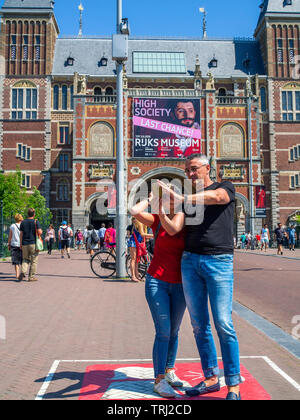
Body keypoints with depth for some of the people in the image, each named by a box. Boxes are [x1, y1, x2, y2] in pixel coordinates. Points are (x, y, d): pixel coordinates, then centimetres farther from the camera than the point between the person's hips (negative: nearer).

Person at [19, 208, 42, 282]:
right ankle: (31, 276, 5)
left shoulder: (23, 222, 7)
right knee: (34, 260, 5)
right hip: (33, 243, -3)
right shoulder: (36, 222, -4)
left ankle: (23, 272, -9)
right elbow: (39, 232, -13)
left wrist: (20, 244, 11)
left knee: (25, 259, 15)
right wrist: (41, 231, 11)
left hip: (25, 243, 4)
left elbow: (21, 234, 6)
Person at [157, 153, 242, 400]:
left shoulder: (226, 187, 8)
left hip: (219, 261, -4)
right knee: (199, 326, 6)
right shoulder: (188, 199, 20)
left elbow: (213, 197, -15)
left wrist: (178, 197, -15)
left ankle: (234, 386, 4)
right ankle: (211, 378, 19)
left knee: (224, 325, -6)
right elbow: (174, 228, 10)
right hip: (190, 262, 5)